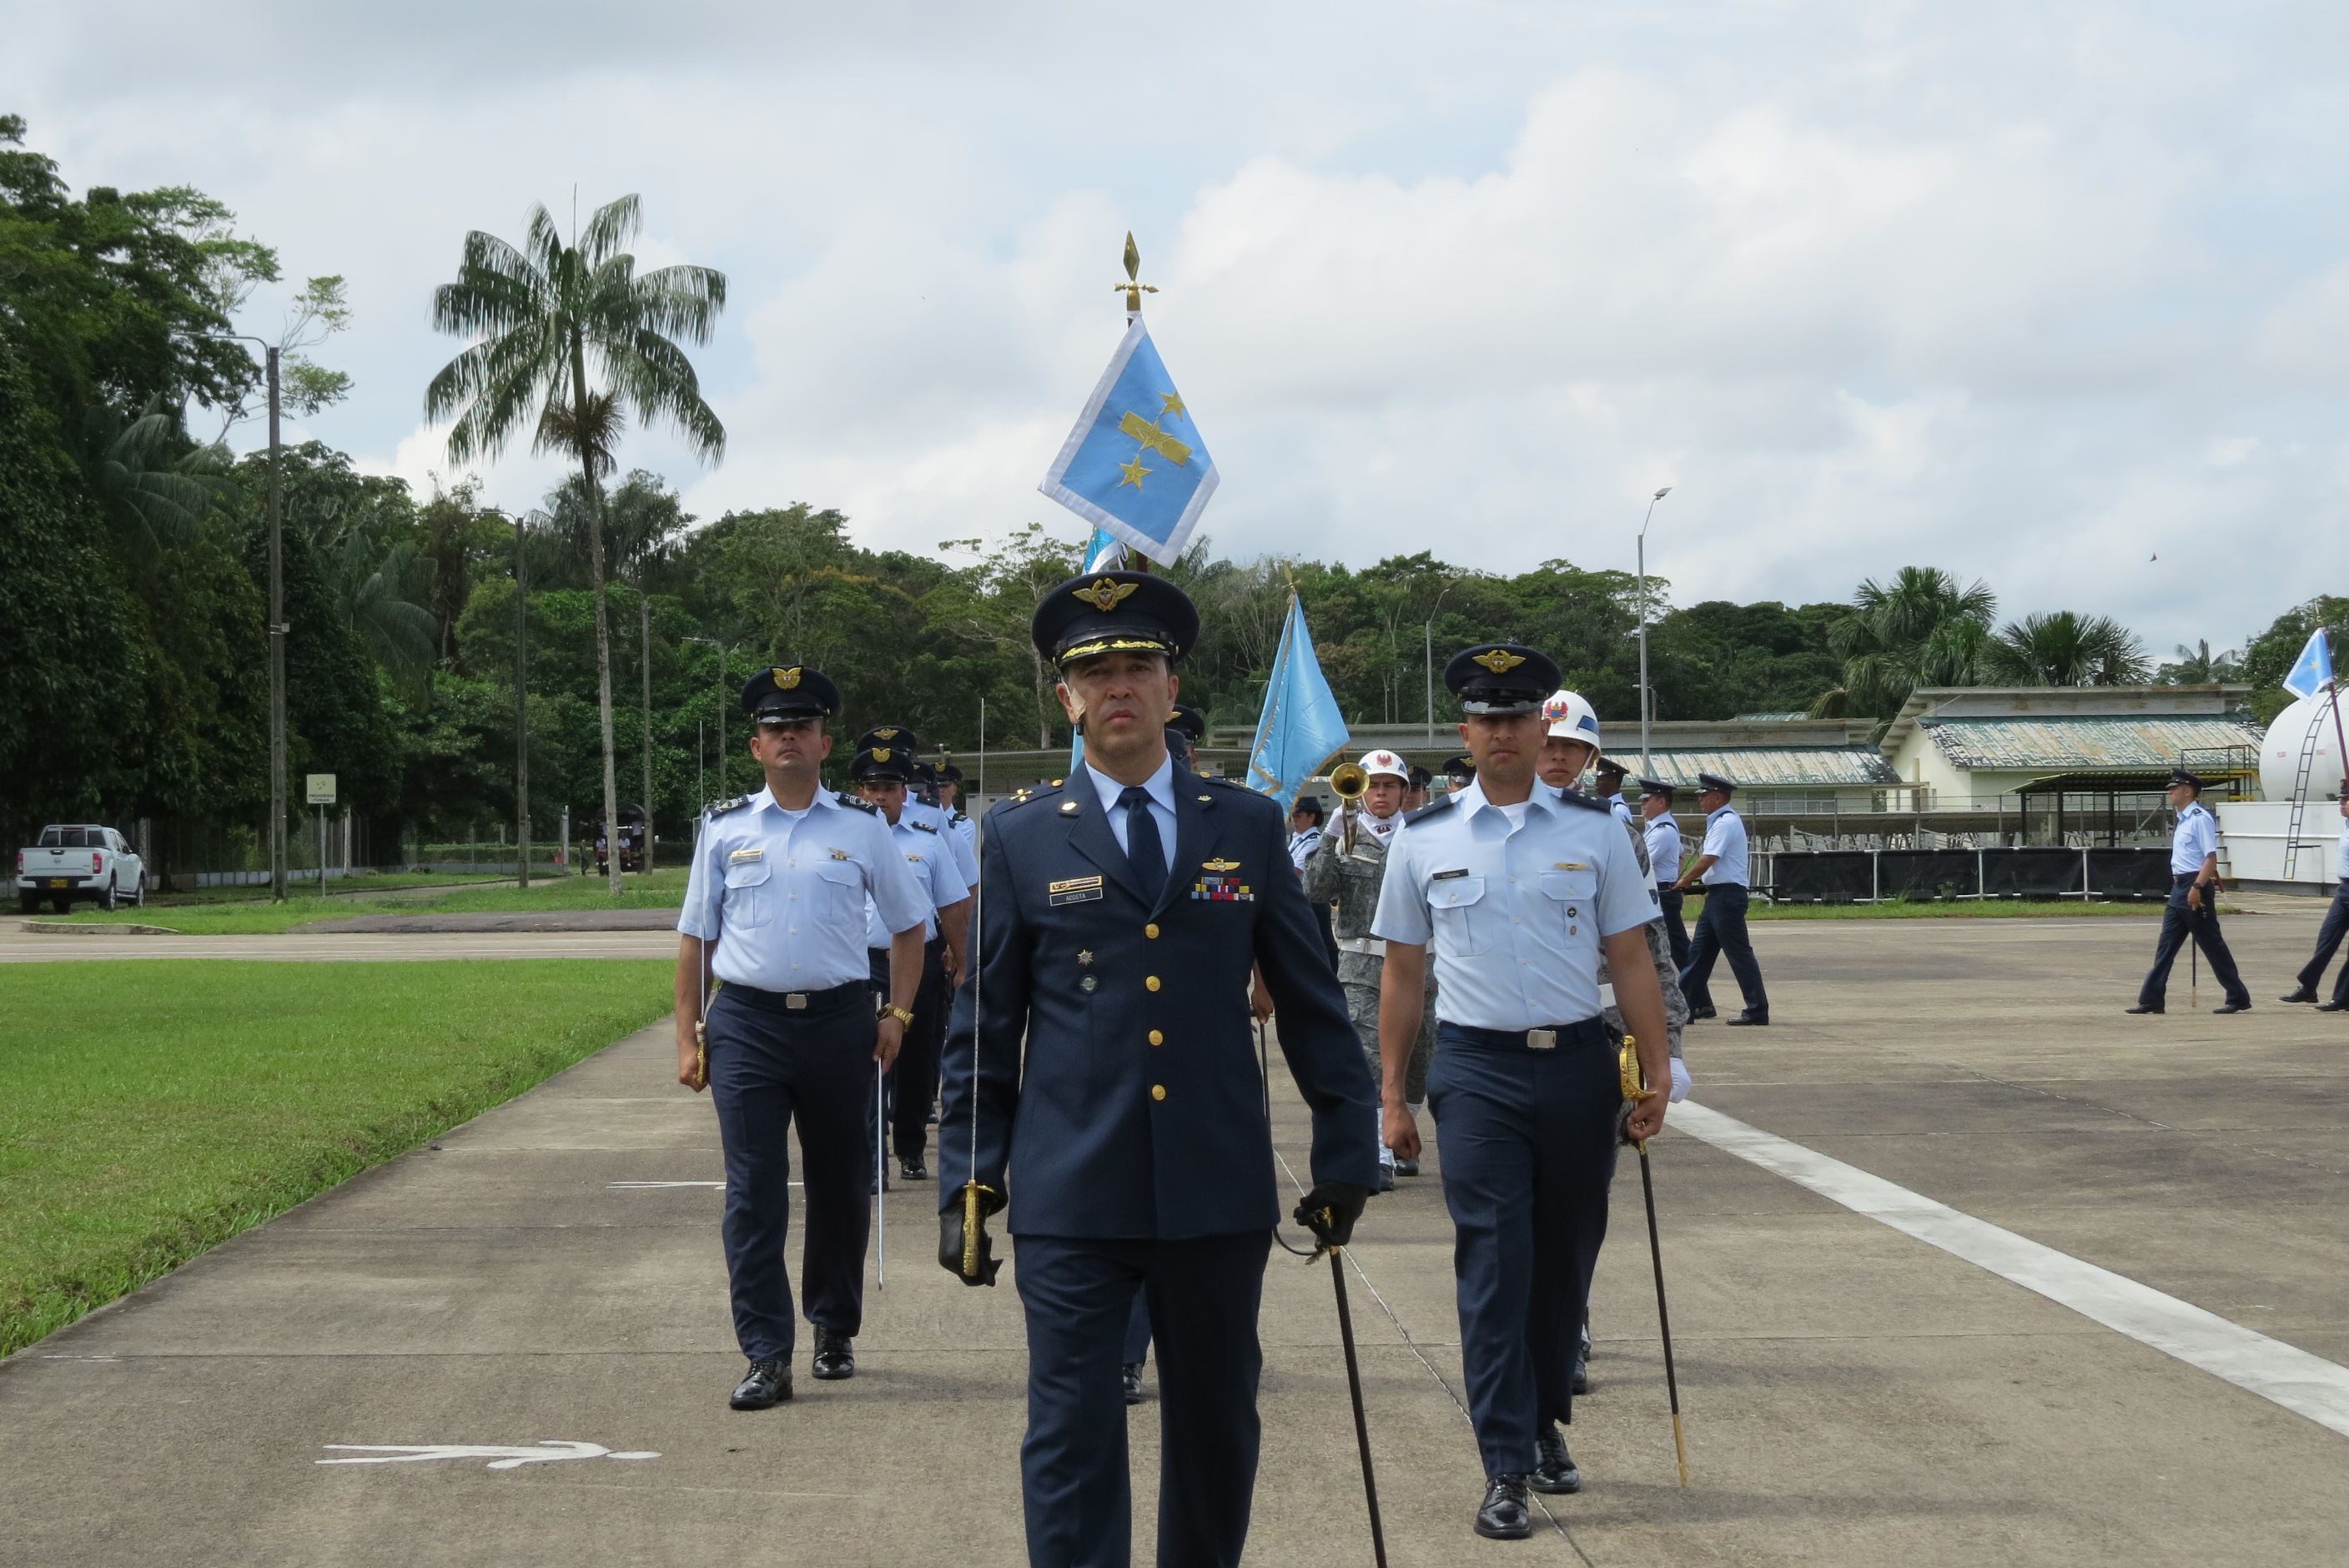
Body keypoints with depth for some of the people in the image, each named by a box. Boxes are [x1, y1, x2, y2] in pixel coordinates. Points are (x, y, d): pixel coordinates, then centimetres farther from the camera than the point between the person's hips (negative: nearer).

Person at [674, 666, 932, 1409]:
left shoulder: (862, 827, 5)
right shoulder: (725, 828, 5)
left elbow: (907, 927, 13)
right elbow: (695, 938, 9)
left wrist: (898, 1016, 3)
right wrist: (689, 1038, 4)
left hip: (839, 1020, 1)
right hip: (747, 1023, -1)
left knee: (840, 1186, 12)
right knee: (753, 1194, -6)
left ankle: (835, 1331, 30)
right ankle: (767, 1357, -4)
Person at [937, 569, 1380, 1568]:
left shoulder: (1248, 827, 7)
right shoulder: (1020, 838, 3)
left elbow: (1310, 999, 10)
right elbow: (982, 1025, 5)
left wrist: (1347, 1148, 8)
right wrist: (967, 1180, 1)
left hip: (1219, 1190, 2)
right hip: (1071, 1196, -2)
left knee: (1217, 1428, 12)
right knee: (1071, 1440, -3)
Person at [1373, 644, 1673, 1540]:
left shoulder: (1594, 831, 4)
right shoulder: (1424, 841, 3)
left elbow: (1631, 961, 6)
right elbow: (1403, 972, 8)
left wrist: (1657, 1077, 0)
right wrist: (1393, 1096, 5)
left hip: (1578, 1065, 2)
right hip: (1477, 1072, -2)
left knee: (1567, 1261, 11)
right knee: (1493, 1265, -7)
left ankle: (1546, 1422, 31)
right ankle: (1506, 1472, -5)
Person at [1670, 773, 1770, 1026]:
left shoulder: (1726, 823, -15)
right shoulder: (1720, 821, 16)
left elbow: (1707, 860, -19)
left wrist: (1684, 881, -5)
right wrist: (1690, 880, 12)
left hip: (1727, 895, -10)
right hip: (1717, 895, 10)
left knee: (1738, 953, -7)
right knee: (1698, 950, 12)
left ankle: (1757, 1010, -5)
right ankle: (1692, 1004, 16)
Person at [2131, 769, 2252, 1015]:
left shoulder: (2200, 819, -13)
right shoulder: (2182, 819, 15)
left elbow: (2211, 858, -19)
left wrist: (2197, 888, -25)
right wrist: (2183, 888, 19)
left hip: (2196, 887, -9)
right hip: (2179, 887, 9)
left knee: (2212, 945, -3)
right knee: (2166, 945, 7)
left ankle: (2238, 997, 6)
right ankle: (2151, 999, 8)